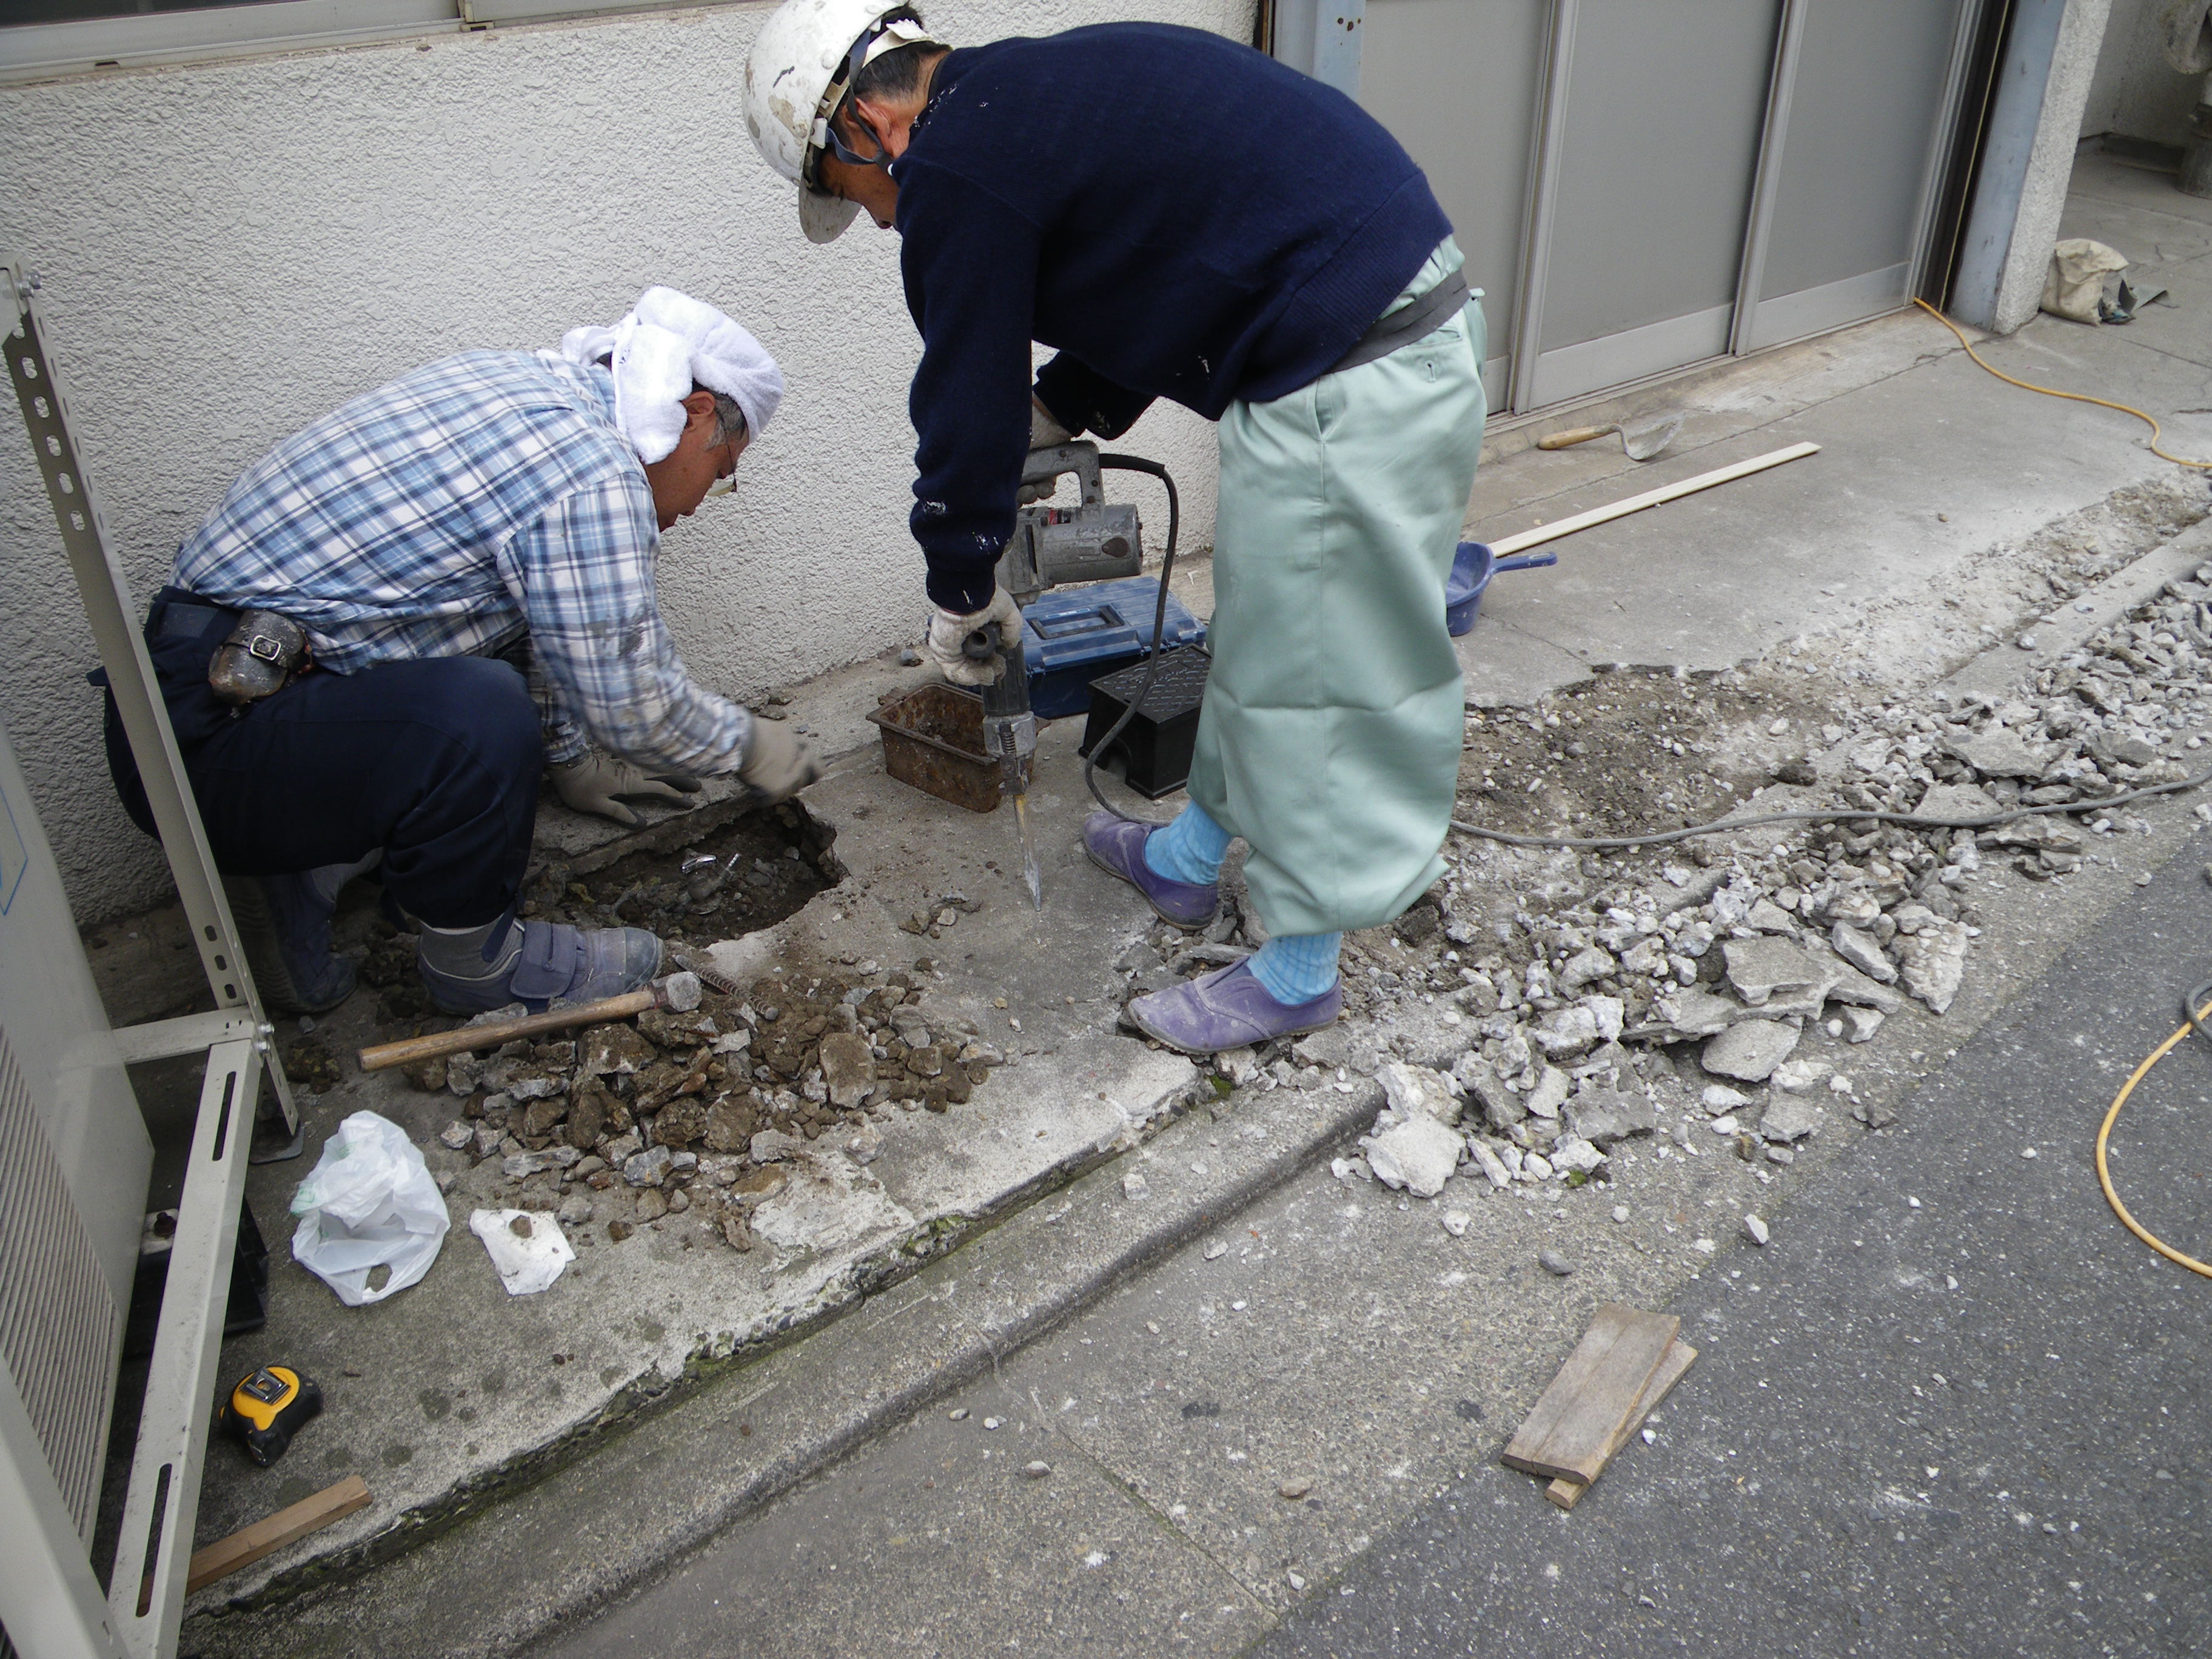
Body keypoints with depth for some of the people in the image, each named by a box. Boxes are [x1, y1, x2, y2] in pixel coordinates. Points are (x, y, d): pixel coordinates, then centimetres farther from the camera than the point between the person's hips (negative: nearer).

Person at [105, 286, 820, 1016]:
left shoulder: (519, 382, 13)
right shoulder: (595, 473, -18)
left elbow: (547, 626, 25)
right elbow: (635, 705, -16)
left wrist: (572, 757, 33)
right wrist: (747, 745, 3)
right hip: (202, 743, -10)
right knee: (480, 715, -30)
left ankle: (294, 879, 12)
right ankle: (473, 957, -3)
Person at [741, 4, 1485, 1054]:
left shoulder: (957, 169, -12)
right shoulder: (1027, 93, 17)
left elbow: (967, 405, -5)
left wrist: (960, 593, 8)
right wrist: (1053, 416, 24)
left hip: (1350, 389, -10)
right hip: (1413, 323, 10)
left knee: (1312, 690, 2)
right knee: (1260, 644, 21)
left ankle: (1299, 976, 18)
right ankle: (1189, 860, 40)